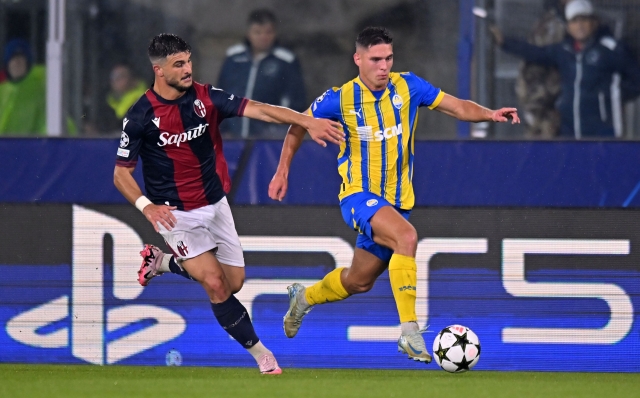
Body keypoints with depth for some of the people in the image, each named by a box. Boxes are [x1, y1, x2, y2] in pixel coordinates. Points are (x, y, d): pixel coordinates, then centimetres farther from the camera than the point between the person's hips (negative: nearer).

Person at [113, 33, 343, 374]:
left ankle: (163, 261, 29)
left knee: (233, 282, 8)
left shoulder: (206, 97, -8)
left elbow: (258, 110, -19)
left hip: (215, 204, 5)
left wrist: (307, 122, -32)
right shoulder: (140, 116, -15)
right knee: (215, 283, -16)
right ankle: (260, 352, 0)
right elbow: (121, 173, -9)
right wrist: (146, 206, -28)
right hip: (176, 214, -5)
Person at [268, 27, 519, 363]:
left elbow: (458, 107, -7)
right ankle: (410, 332, -32)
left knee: (359, 282, 15)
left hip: (396, 201, 5)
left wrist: (489, 114, -25)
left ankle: (304, 297, 47)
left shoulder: (407, 87, -5)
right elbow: (298, 126, 6)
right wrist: (282, 171, 4)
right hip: (359, 196, -5)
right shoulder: (340, 99, -11)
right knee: (406, 236, -33)